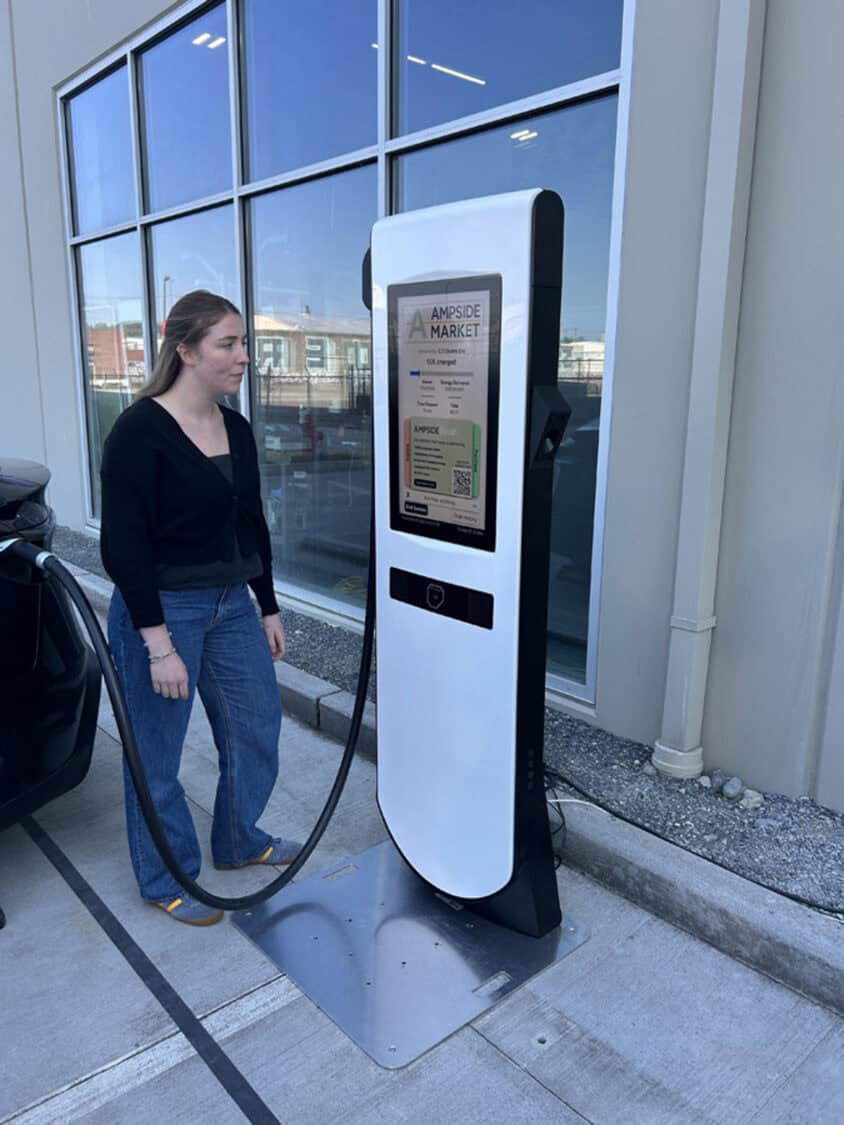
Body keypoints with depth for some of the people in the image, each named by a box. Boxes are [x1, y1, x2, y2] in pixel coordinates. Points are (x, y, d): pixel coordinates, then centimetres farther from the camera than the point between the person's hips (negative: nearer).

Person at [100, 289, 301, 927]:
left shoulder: (236, 429, 6)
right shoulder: (140, 432, -15)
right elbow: (124, 545, -17)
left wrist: (268, 608, 15)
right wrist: (158, 644, -19)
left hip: (232, 605, 8)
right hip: (161, 610, -7)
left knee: (257, 726, 17)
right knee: (157, 754, 9)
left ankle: (239, 842, 41)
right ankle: (166, 880, 31)